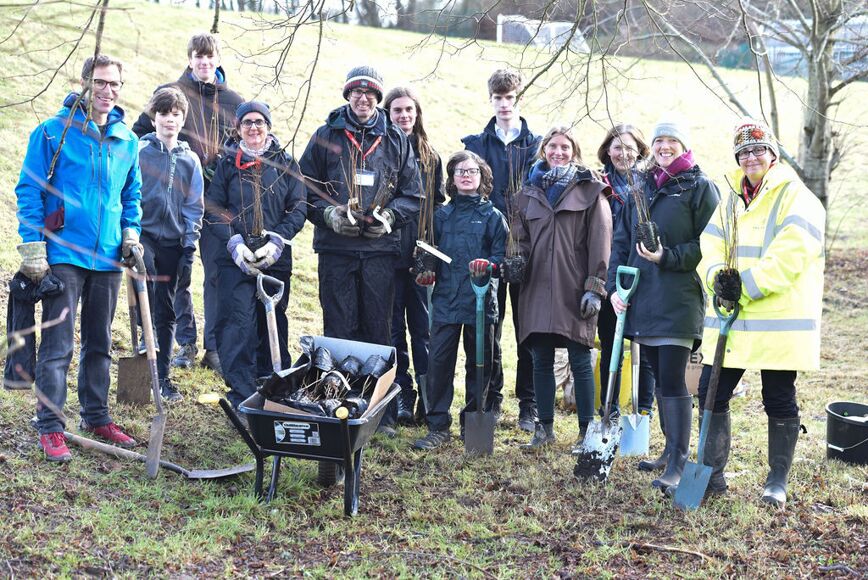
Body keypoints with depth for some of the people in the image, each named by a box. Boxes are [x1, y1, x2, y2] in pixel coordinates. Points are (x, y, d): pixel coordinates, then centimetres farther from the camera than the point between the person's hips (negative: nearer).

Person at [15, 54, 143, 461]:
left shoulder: (127, 141, 9)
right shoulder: (54, 131, -6)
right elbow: (29, 190, -6)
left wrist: (131, 233, 8)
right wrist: (33, 247, -11)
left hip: (108, 257, 5)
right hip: (64, 254, -5)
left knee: (99, 342, 15)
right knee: (58, 344, -6)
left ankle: (96, 417, 26)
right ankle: (50, 427, 0)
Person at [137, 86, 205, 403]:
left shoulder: (190, 160, 11)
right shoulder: (139, 151, 1)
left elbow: (194, 207, 12)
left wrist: (189, 247, 4)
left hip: (172, 242, 4)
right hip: (143, 235, -4)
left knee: (166, 313, 8)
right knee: (147, 307, -26)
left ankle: (162, 377, 15)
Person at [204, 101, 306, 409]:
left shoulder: (285, 163, 9)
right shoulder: (227, 163, 8)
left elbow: (298, 208, 5)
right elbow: (213, 208, 5)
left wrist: (277, 240, -9)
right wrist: (234, 243, -10)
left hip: (276, 259, 1)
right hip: (235, 258, -1)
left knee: (274, 324, 6)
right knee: (239, 323, -12)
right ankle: (242, 394, -11)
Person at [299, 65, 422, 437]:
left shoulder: (396, 140, 11)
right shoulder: (327, 136, 8)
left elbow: (412, 195, 13)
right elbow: (306, 187, 8)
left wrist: (390, 216, -5)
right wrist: (329, 213, -9)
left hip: (380, 248, 1)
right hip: (336, 248, -1)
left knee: (379, 329, 3)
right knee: (339, 329, 2)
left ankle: (383, 411, 9)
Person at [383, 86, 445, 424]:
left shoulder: (430, 157, 13)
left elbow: (438, 204, 14)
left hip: (420, 253, 3)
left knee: (422, 324, 5)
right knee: (393, 326, 3)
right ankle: (401, 394, 9)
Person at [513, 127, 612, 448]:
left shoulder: (590, 189, 3)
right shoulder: (530, 190, 15)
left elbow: (600, 240, -3)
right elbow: (521, 236, 19)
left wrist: (595, 287, -9)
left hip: (574, 287, -4)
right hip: (538, 286, 4)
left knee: (580, 360, -1)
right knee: (541, 360, 7)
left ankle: (587, 431, 7)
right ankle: (544, 428, 16)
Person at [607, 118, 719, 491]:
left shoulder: (700, 188, -1)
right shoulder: (642, 189, 17)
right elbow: (621, 241, 16)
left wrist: (667, 257, -18)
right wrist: (614, 286, 4)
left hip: (678, 302, -6)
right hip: (641, 302, 6)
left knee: (672, 380, -10)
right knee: (660, 379, 13)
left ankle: (679, 464, -6)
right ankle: (672, 449, 26)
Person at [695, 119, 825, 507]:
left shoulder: (795, 197, -5)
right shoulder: (731, 201, 17)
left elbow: (789, 255, -17)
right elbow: (711, 249, 7)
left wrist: (746, 287, -20)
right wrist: (717, 278, -14)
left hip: (778, 322, -6)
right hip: (729, 320, 6)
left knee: (780, 402, 3)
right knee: (712, 394, 5)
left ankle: (777, 482, 16)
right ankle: (713, 475, 17)